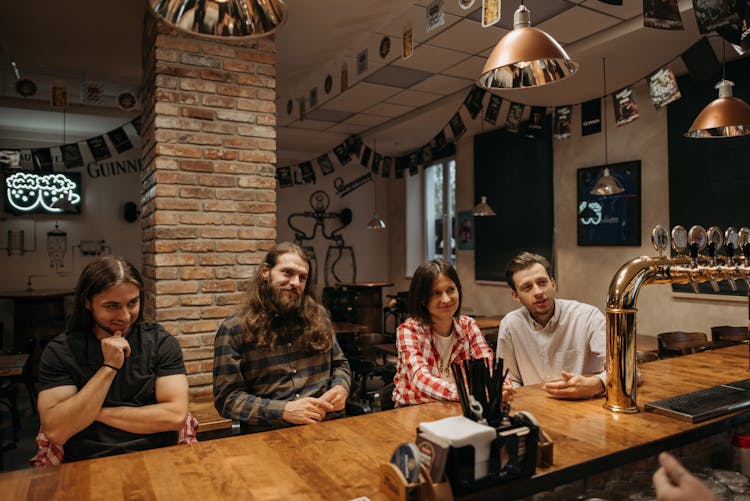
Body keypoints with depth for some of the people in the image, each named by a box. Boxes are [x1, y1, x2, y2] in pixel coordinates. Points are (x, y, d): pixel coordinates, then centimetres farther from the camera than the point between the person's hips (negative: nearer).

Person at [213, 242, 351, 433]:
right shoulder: (233, 330, 0)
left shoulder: (318, 316, 11)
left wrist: (341, 388, -2)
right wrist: (284, 410, -16)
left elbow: (339, 364, 21)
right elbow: (227, 397, -4)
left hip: (328, 424, 3)